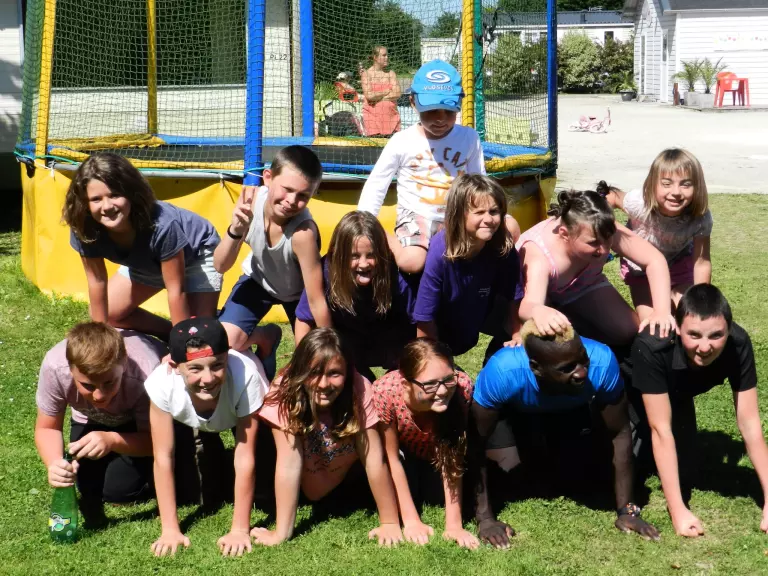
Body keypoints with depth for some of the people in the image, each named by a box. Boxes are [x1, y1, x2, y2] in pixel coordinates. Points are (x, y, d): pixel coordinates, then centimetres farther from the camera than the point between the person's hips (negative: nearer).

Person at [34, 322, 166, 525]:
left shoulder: (145, 374, -43)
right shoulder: (55, 367, -37)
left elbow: (154, 440, -28)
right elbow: (47, 428, -20)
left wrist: (111, 440, -48)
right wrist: (55, 463, -42)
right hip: (93, 419, 3)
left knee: (119, 489, -18)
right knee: (90, 486, -12)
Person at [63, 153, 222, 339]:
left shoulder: (161, 226, -44)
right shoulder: (84, 229, -30)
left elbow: (176, 290, -34)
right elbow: (97, 281, -16)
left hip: (197, 254, -5)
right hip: (146, 263, 6)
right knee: (108, 313, 8)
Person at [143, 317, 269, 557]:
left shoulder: (246, 376, -44)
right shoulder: (162, 382, -40)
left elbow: (245, 457, -36)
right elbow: (163, 457, -30)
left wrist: (240, 530, -33)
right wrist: (170, 530, -30)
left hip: (239, 415, -1)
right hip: (186, 418, 1)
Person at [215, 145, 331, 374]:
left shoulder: (303, 232, -41)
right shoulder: (251, 199, -29)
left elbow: (316, 300, -32)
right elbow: (220, 266, -22)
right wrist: (236, 230, -41)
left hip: (297, 291, -2)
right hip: (259, 279, 2)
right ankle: (266, 337, 16)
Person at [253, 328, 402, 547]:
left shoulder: (358, 389, -33)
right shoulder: (286, 392, -34)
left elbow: (374, 460, -30)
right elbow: (289, 464, -33)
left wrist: (390, 524, -30)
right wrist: (281, 533, -35)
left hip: (345, 466, 0)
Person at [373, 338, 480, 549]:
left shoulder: (462, 388, -39)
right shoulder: (385, 392, -40)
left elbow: (453, 461, -29)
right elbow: (392, 458, -25)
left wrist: (454, 525, -32)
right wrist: (411, 521, -23)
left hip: (437, 449, 1)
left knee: (435, 497, -15)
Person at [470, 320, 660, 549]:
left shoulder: (602, 362, -39)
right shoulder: (502, 373, -44)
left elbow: (620, 435, -26)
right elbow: (475, 444, -32)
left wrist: (627, 510, -25)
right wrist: (485, 518, -34)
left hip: (570, 411, 1)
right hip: (512, 412, -1)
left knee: (586, 478, -12)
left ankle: (552, 459, 21)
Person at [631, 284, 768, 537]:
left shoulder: (738, 344, -34)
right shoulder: (651, 348, -45)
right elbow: (661, 430, -38)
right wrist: (678, 511, -38)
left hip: (677, 395, 3)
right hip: (632, 393, -3)